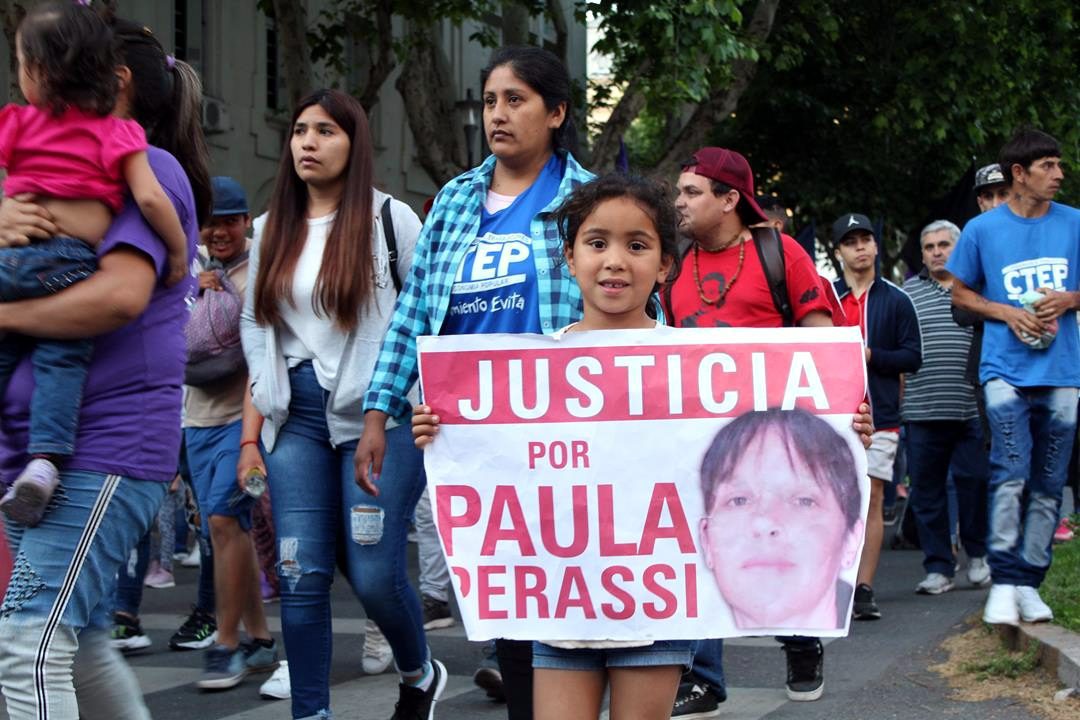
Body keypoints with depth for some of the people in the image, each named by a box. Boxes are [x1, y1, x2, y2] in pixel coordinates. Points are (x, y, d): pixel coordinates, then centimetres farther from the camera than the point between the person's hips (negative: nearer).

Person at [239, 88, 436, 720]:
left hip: (378, 415, -4)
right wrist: (252, 436, 10)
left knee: (375, 573, -5)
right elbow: (257, 336, 15)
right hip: (296, 418, 4)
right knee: (301, 576, -1)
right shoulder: (273, 231, 13)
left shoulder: (390, 219, 0)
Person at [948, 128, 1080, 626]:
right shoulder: (983, 229, 2)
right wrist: (1007, 312, -6)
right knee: (1010, 476, -14)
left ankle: (1029, 583, 12)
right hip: (1007, 370, -2)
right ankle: (1003, 582, -10)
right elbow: (961, 294, 11)